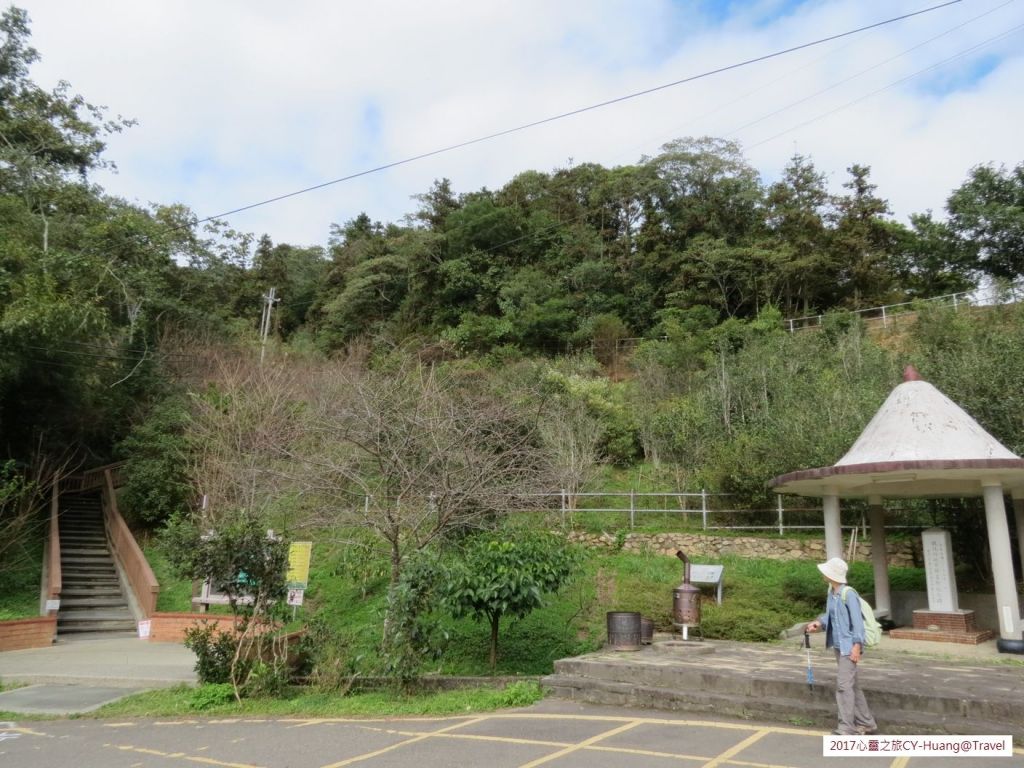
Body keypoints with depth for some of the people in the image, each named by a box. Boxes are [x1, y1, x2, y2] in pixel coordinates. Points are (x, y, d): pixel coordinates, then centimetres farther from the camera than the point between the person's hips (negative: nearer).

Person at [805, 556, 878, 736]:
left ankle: (846, 728, -4)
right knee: (852, 685, 17)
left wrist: (857, 645, -22)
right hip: (838, 646, 9)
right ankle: (867, 723, 30)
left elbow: (857, 621, -20)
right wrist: (819, 622, -2)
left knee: (844, 684, -10)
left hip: (850, 646, -9)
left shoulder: (848, 593, -20)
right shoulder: (831, 592, 5)